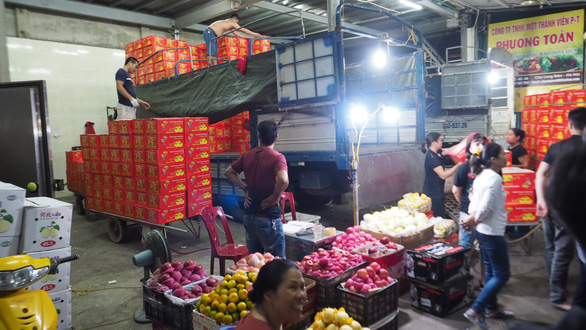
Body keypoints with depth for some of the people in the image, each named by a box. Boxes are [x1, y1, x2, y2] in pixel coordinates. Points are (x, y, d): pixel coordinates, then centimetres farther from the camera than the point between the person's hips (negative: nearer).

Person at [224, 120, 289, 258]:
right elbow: (283, 180, -31)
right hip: (269, 218, -6)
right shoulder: (277, 157, -14)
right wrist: (274, 197, -14)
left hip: (249, 215, 6)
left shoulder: (247, 156, 5)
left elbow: (228, 172, 15)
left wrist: (245, 188, 9)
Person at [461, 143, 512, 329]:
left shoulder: (481, 176, 8)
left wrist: (472, 218, -4)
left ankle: (491, 308, 34)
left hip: (483, 231, 10)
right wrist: (474, 220, -8)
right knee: (502, 274, 1)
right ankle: (476, 311, 2)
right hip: (493, 233, -10)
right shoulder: (494, 178, -21)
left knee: (490, 271, 20)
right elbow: (486, 207, -24)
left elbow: (474, 201, 10)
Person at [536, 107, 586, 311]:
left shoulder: (555, 146, 5)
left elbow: (540, 174, 0)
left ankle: (555, 287, 33)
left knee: (551, 248, 17)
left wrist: (541, 200, -3)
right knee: (563, 252, 3)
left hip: (548, 204, 6)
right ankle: (557, 297, 11)